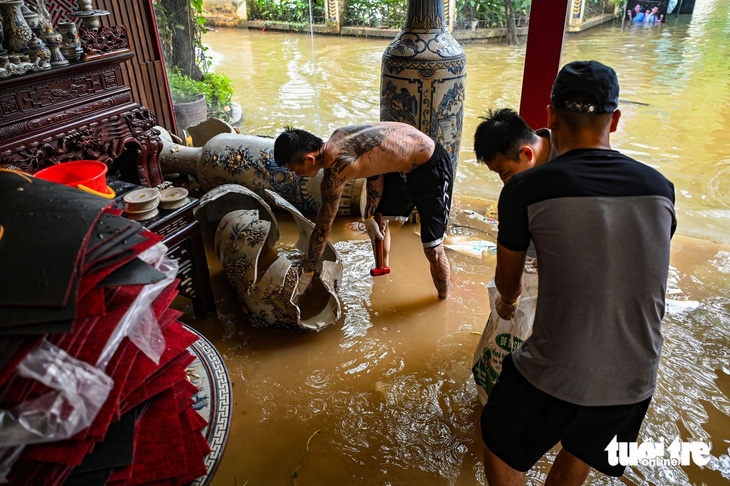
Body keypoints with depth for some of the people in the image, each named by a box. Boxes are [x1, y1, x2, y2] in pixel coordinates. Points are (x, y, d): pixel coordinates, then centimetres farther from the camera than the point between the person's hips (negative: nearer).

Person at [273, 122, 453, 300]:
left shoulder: (335, 167, -29)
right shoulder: (337, 137, -4)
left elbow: (322, 229, -20)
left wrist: (306, 274, -8)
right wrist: (370, 216, 10)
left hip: (431, 170, -9)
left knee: (432, 249, -3)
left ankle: (443, 299, 22)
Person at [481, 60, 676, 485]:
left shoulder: (525, 190, -15)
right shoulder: (660, 188, -3)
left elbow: (508, 280, 2)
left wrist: (508, 302, 27)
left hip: (555, 375, -4)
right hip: (636, 378, 5)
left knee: (503, 449, 25)